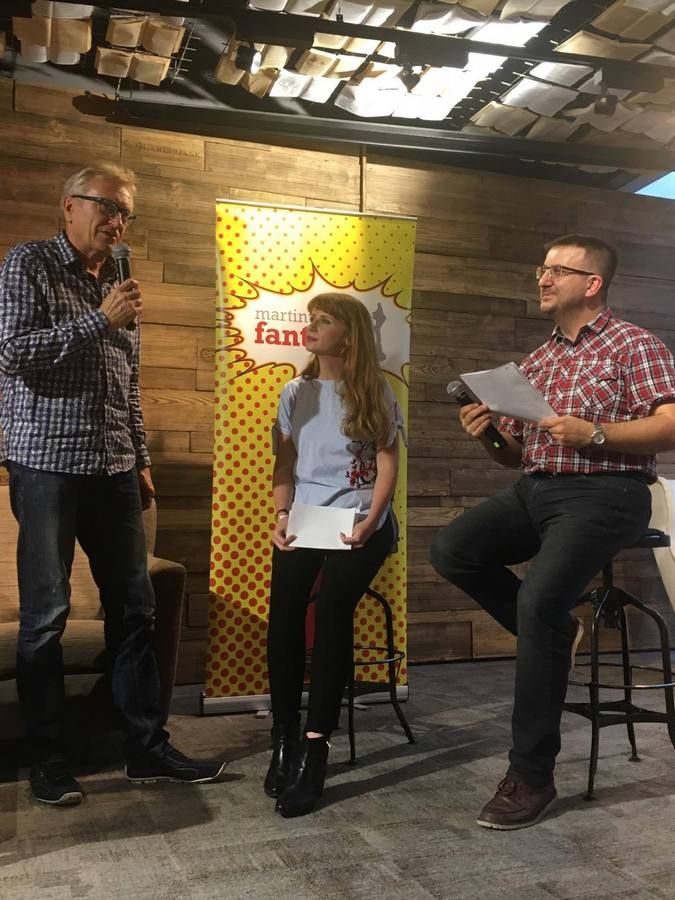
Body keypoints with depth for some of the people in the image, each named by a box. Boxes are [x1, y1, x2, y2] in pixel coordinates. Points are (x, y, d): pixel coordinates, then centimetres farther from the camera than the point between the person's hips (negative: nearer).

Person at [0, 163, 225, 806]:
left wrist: (140, 460, 16)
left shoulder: (116, 283, 18)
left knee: (133, 609, 6)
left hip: (112, 470, 6)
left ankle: (147, 749, 16)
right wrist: (100, 321, -12)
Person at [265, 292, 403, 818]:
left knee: (332, 607, -21)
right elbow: (284, 464, 12)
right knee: (283, 611, -15)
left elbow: (387, 462, 1)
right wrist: (281, 514, -3)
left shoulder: (375, 392, 5)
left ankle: (315, 746, -15)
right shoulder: (296, 393, 14)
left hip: (357, 521, -3)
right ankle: (285, 738, -2)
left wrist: (370, 521, -12)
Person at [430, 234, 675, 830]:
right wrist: (489, 435, -2)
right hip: (536, 491, 7)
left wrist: (591, 433, -21)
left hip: (605, 494, -7)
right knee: (452, 551, -14)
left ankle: (532, 776, -14)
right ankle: (552, 634, 4)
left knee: (538, 600, -27)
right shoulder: (536, 363, 20)